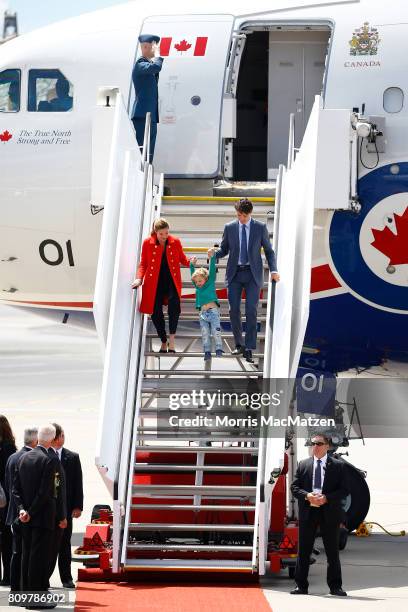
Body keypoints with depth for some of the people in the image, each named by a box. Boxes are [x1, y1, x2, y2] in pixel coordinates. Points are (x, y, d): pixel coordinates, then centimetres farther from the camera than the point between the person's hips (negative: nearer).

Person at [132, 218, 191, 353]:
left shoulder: (175, 242, 1)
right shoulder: (147, 243, 0)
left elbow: (182, 259, 10)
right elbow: (143, 264, 6)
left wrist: (191, 262, -12)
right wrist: (139, 278, -10)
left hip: (171, 281, -1)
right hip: (154, 282, 1)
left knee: (174, 305, -27)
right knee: (156, 312, -2)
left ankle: (172, 339, -24)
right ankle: (164, 342, 16)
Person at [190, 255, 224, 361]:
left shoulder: (210, 283, 6)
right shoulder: (197, 287, 15)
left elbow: (212, 270, -1)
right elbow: (193, 275, 22)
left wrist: (212, 258, -7)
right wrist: (192, 265, 18)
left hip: (213, 311, -4)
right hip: (203, 313, 4)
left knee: (216, 331, -9)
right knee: (205, 334, 1)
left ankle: (219, 349, -7)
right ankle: (207, 352, 2)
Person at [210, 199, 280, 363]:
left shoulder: (260, 228, 1)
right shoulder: (229, 228, 4)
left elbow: (269, 251, 7)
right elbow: (224, 250, 11)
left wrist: (273, 270, -6)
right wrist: (214, 253, -12)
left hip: (253, 274, -2)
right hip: (234, 273, 2)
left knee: (251, 311, -8)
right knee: (234, 310, 1)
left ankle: (249, 349, -7)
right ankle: (239, 344, 17)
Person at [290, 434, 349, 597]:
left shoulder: (337, 466, 3)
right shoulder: (303, 465, 9)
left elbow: (344, 490, -2)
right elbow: (294, 487, 6)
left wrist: (326, 498, -15)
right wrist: (307, 496, -13)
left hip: (329, 513, -1)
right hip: (308, 512, 2)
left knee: (332, 551, 4)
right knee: (303, 551, 3)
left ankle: (335, 586, 10)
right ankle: (301, 586, 7)